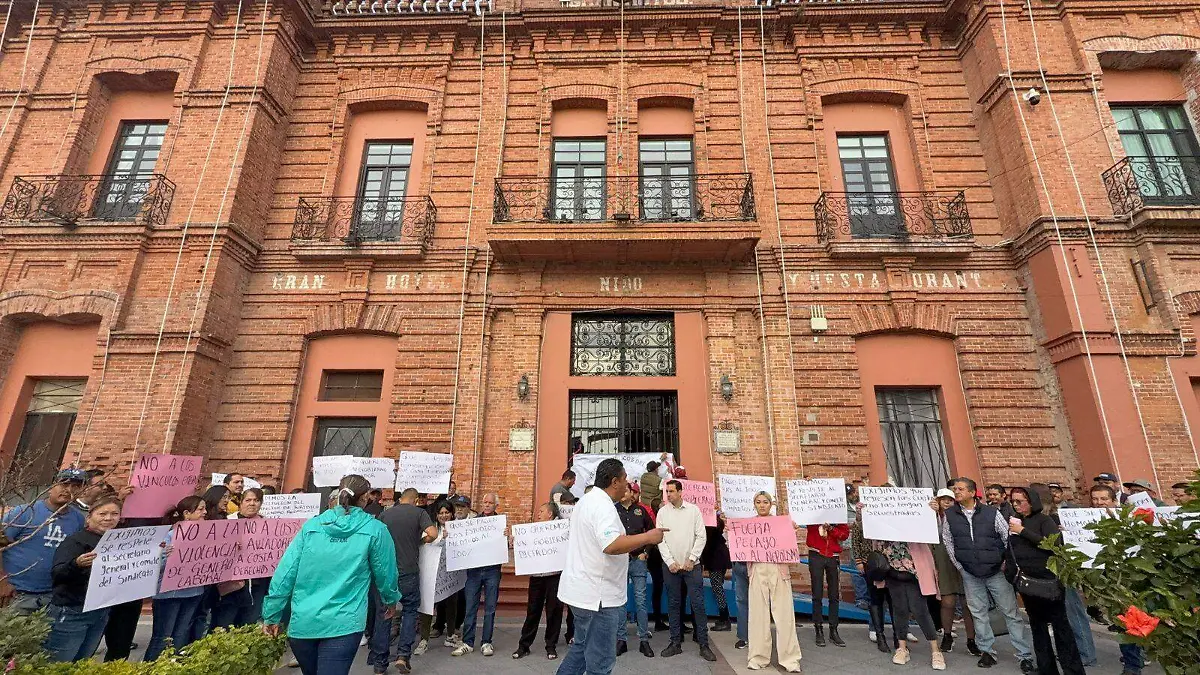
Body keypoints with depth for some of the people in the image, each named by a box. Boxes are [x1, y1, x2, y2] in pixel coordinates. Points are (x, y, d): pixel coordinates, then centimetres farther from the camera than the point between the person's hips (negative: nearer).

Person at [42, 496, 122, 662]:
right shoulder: (76, 540, -12)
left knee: (82, 666, 15)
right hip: (71, 613, -6)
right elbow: (56, 574, -22)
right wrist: (76, 564, -42)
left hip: (101, 613, 6)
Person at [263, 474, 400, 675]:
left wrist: (272, 615, 12)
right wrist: (391, 600, 22)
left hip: (302, 623, 5)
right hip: (343, 625, -5)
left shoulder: (311, 526, 3)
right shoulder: (375, 530, -5)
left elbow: (285, 573, 2)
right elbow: (386, 573, 3)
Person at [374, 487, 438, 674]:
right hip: (408, 572, -2)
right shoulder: (419, 512, -5)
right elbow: (432, 534, -19)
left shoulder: (384, 515, 4)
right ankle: (403, 654, 5)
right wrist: (421, 541, 3)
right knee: (410, 610, 16)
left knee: (383, 614, 12)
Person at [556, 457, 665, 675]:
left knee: (581, 648, 24)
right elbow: (611, 545, -36)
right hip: (597, 595, -10)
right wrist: (648, 537, -26)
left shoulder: (588, 500, 11)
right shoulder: (603, 505, -22)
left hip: (583, 590, 10)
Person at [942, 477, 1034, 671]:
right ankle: (987, 651, 21)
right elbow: (947, 541, 7)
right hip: (970, 574, 2)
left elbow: (1009, 538, 0)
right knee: (979, 613, 9)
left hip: (996, 571, -2)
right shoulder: (949, 515, -3)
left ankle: (1025, 656, 14)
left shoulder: (992, 512, -9)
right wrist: (959, 566, 5)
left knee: (1011, 612, 4)